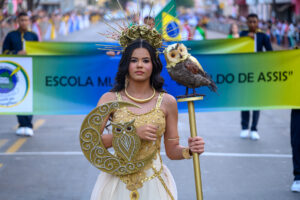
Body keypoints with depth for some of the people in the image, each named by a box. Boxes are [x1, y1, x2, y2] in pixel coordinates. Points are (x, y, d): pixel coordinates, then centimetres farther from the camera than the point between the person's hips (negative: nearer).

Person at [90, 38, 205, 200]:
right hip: (117, 182, 0)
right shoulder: (109, 99, -2)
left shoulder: (167, 102, 0)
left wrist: (190, 150, -17)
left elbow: (172, 150, 5)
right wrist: (133, 133, -19)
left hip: (153, 181, 1)